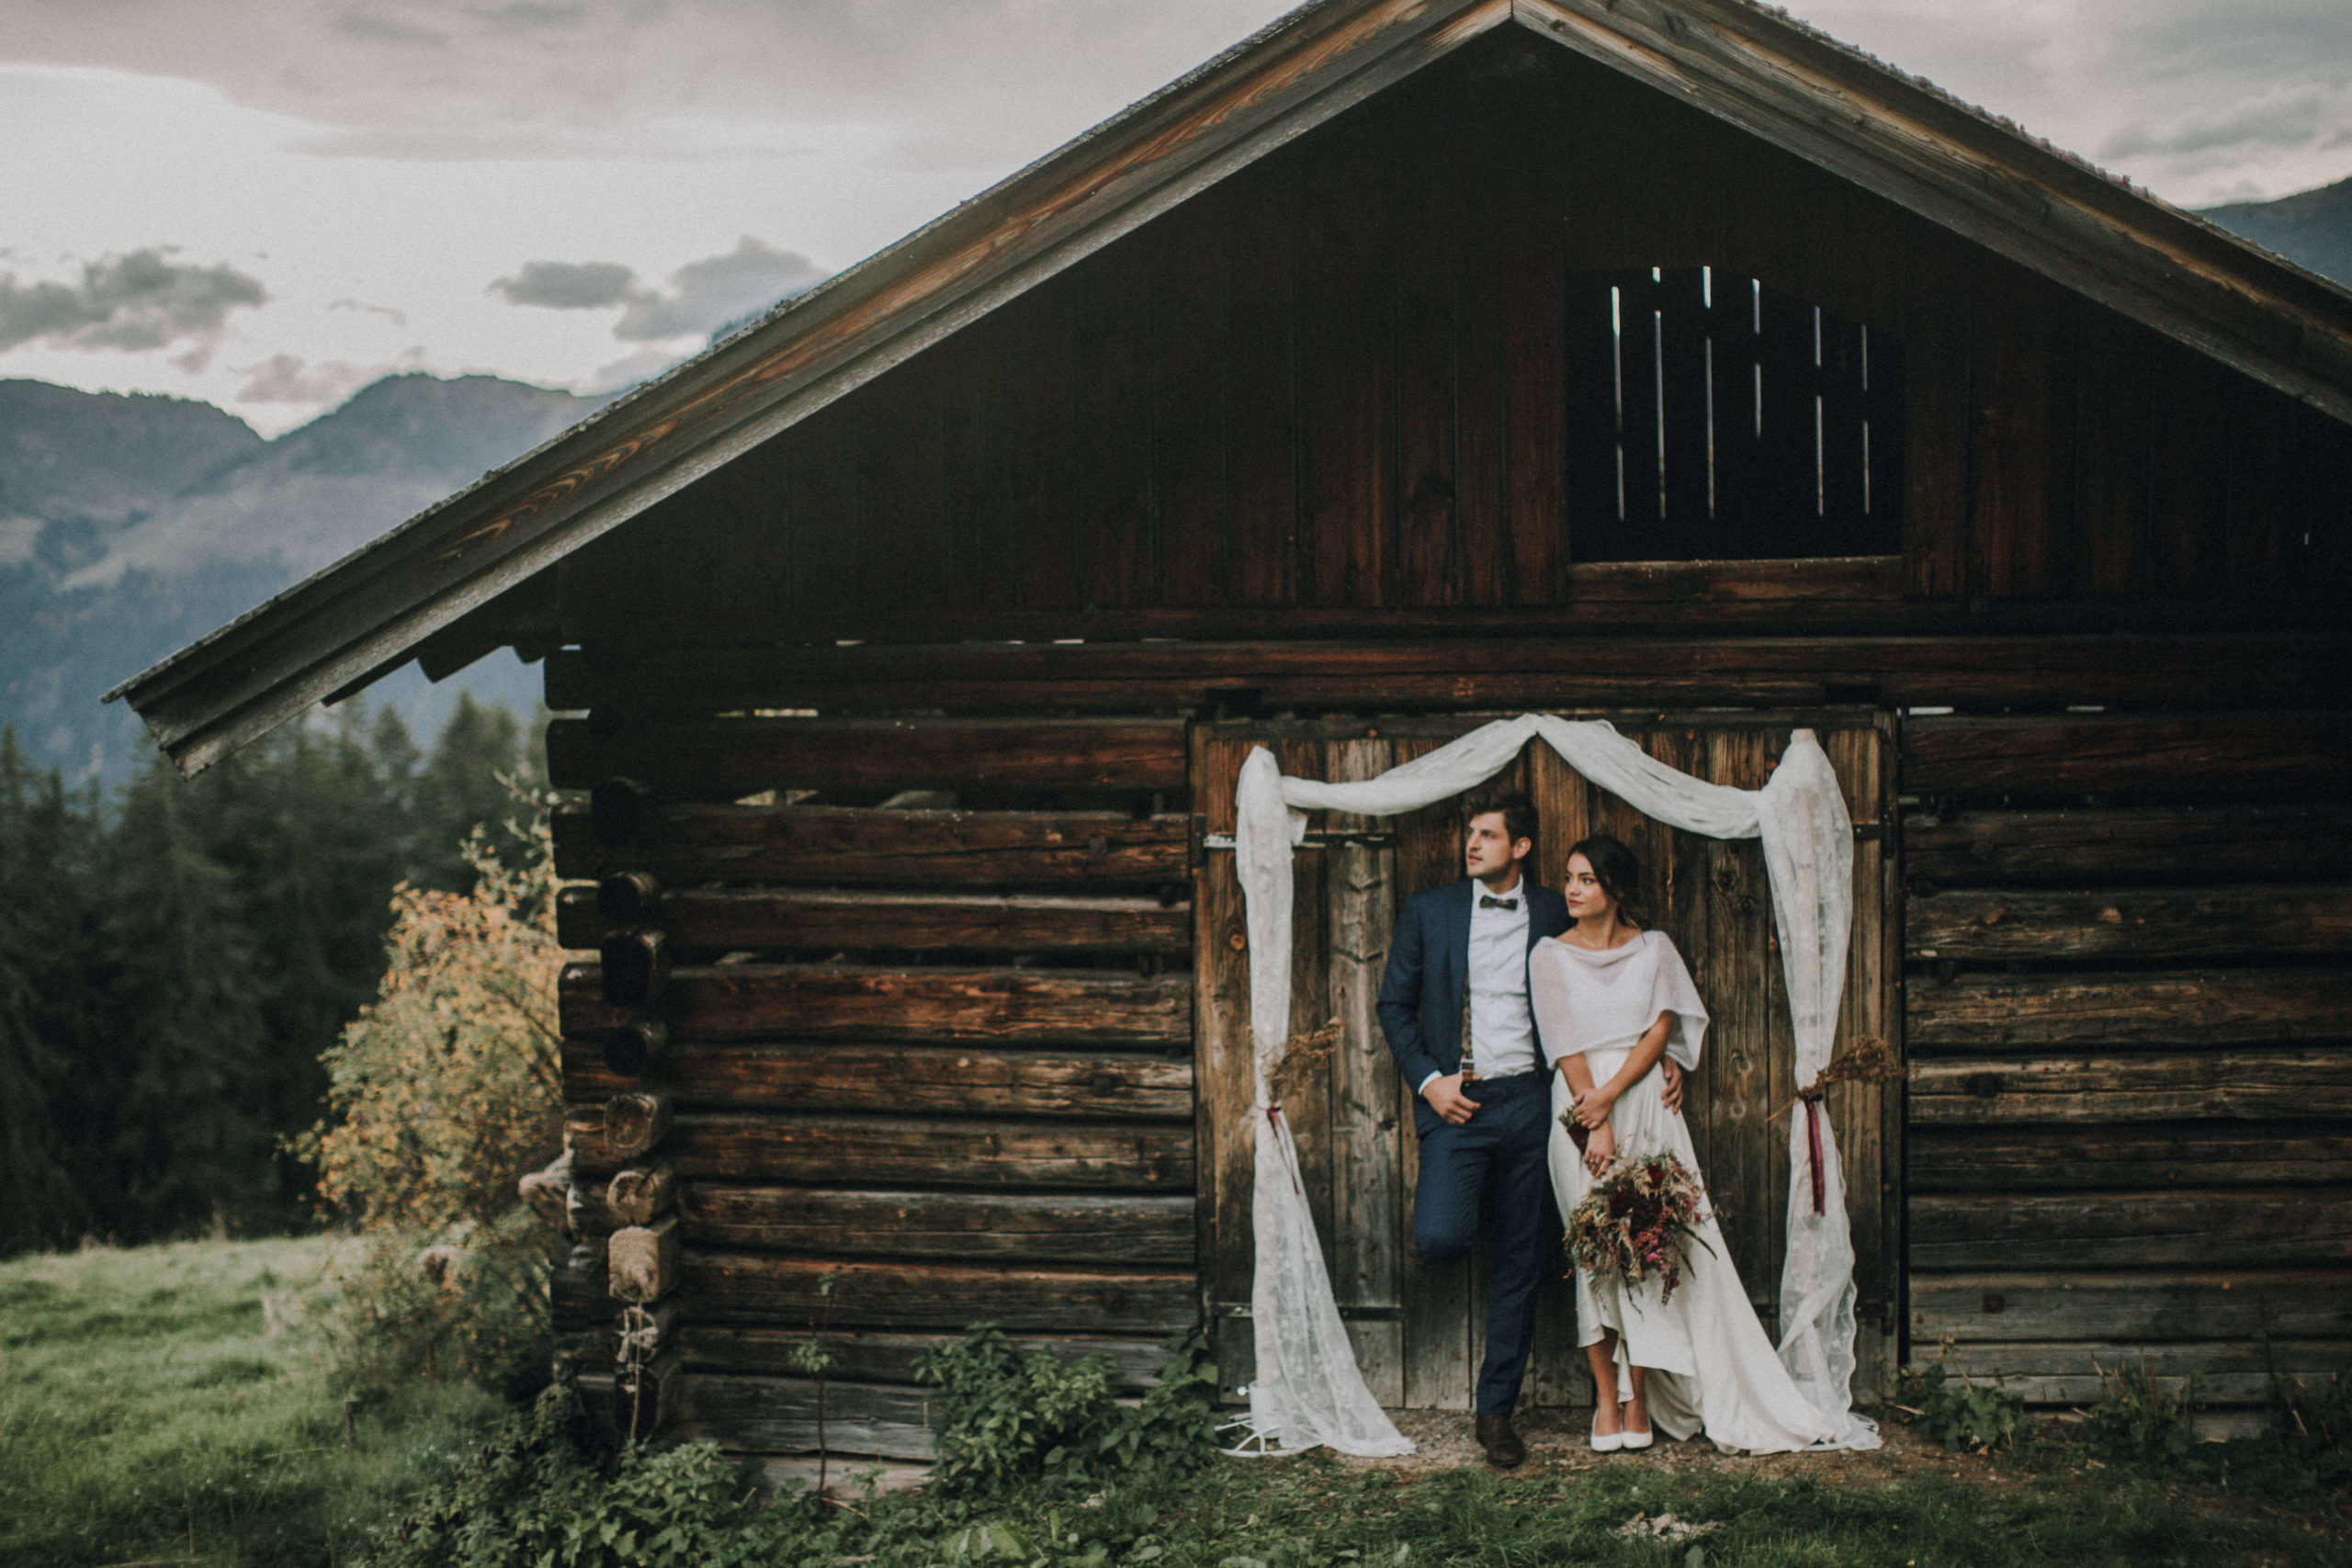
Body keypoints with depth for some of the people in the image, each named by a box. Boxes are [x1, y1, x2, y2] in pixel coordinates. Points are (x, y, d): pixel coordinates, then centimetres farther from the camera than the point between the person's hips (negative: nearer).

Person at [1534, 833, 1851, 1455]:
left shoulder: (1654, 949, 7)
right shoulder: (1550, 956, 4)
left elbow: (1661, 1031, -1)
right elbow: (1565, 1046, -4)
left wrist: (1610, 1095, -13)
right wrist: (1597, 1122, -13)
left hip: (1646, 1105, 1)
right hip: (1581, 1108, -1)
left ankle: (1639, 1399, 0)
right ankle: (1607, 1400, 1)